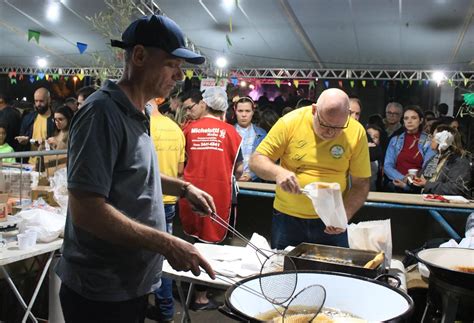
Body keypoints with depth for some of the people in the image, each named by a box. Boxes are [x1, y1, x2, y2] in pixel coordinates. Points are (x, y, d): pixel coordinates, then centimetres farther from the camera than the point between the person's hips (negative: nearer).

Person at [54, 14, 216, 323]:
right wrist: (167, 245, -26)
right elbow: (86, 210, -27)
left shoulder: (136, 113, 8)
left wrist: (183, 187, 8)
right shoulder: (103, 112, -21)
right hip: (102, 293, -9)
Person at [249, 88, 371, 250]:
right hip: (287, 218, 0)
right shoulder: (290, 122, -12)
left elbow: (361, 184, -4)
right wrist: (277, 172, -29)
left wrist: (344, 215, -20)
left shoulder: (356, 132, -9)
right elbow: (256, 160, -8)